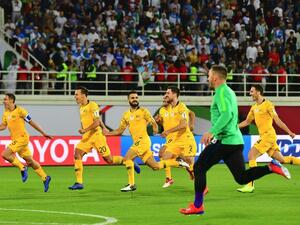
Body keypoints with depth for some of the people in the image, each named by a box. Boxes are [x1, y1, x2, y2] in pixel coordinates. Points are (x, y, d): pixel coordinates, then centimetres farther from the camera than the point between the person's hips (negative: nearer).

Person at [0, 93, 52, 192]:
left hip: (22, 138, -7)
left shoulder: (20, 110, -11)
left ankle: (22, 168, -5)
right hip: (15, 139, 7)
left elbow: (31, 122, -7)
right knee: (29, 161, 9)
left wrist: (43, 133, -3)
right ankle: (45, 178, 16)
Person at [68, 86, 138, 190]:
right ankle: (79, 183, -12)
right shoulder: (81, 108, 14)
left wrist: (85, 130, -27)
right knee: (77, 154, -11)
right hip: (87, 137, 8)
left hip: (97, 135, -8)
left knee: (109, 159, -3)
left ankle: (130, 162, 21)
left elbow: (97, 121, -19)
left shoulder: (92, 105, -11)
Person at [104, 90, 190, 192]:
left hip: (143, 140, -6)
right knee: (155, 166, 7)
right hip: (137, 142, 6)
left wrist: (155, 129, -23)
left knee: (127, 158, -18)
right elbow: (120, 130, 18)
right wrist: (107, 133, 4)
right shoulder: (126, 115, 15)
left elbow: (154, 123, -1)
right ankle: (178, 162, 24)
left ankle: (131, 184, -11)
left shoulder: (143, 111, -2)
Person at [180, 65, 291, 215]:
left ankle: (197, 206, 2)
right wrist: (213, 134, 29)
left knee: (199, 167, 0)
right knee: (242, 178, 7)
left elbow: (226, 114, -25)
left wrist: (212, 132, -30)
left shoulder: (221, 92, -10)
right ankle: (271, 167, -8)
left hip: (225, 140, -9)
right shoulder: (229, 92, 21)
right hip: (236, 140, 9)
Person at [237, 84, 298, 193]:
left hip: (268, 135, -8)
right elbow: (247, 121, 26)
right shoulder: (254, 107, 16)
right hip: (264, 136, 8)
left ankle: (250, 185, -14)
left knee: (251, 155, -14)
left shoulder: (267, 105, -8)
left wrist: (289, 132, -10)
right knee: (282, 160, 9)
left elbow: (277, 120, -9)